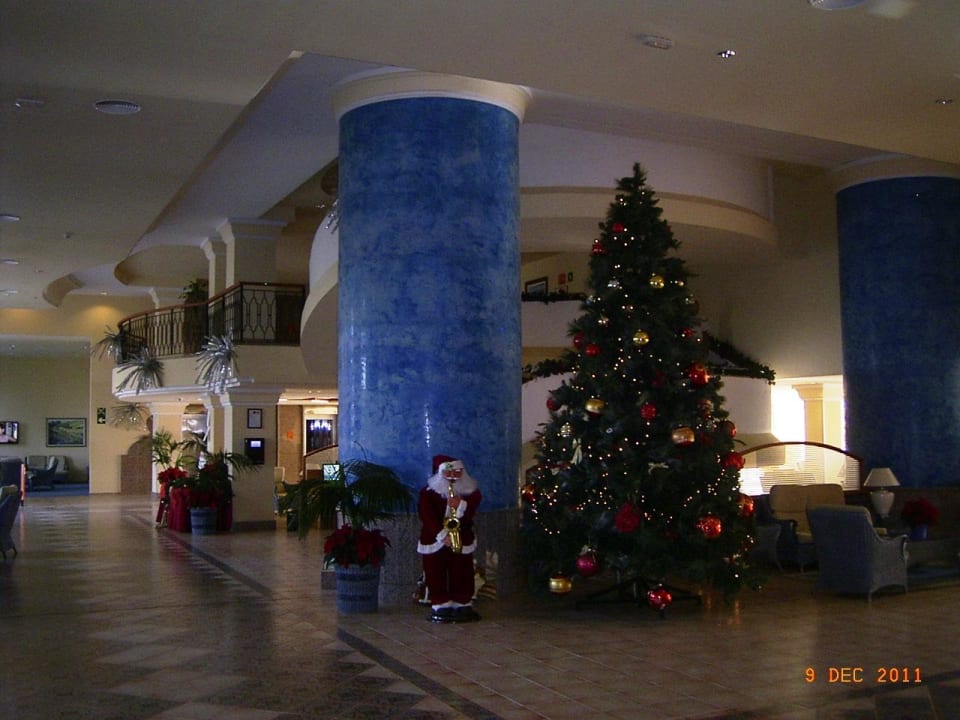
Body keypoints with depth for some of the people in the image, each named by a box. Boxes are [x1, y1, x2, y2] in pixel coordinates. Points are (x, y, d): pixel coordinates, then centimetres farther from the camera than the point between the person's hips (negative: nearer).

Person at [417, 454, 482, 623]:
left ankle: (463, 606, 13)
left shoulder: (471, 492, 6)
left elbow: (471, 513, -4)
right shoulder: (428, 493, -3)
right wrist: (442, 535, -24)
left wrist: (462, 505, -25)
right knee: (436, 576, 0)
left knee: (462, 575, 3)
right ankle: (440, 607, 8)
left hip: (462, 540, 1)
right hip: (434, 540, -1)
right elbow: (427, 517, -13)